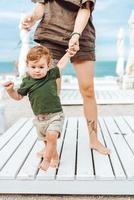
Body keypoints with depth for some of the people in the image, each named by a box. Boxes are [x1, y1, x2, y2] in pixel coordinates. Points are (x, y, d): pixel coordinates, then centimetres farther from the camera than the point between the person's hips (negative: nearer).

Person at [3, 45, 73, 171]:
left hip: (55, 115, -3)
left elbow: (61, 65, 12)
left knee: (52, 136, -23)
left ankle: (47, 159, -6)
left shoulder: (52, 74, -6)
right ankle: (54, 155, 45)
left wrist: (68, 54, 15)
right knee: (45, 139, 20)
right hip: (39, 118, 3)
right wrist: (10, 90, -12)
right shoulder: (27, 82, -5)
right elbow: (18, 96, 5)